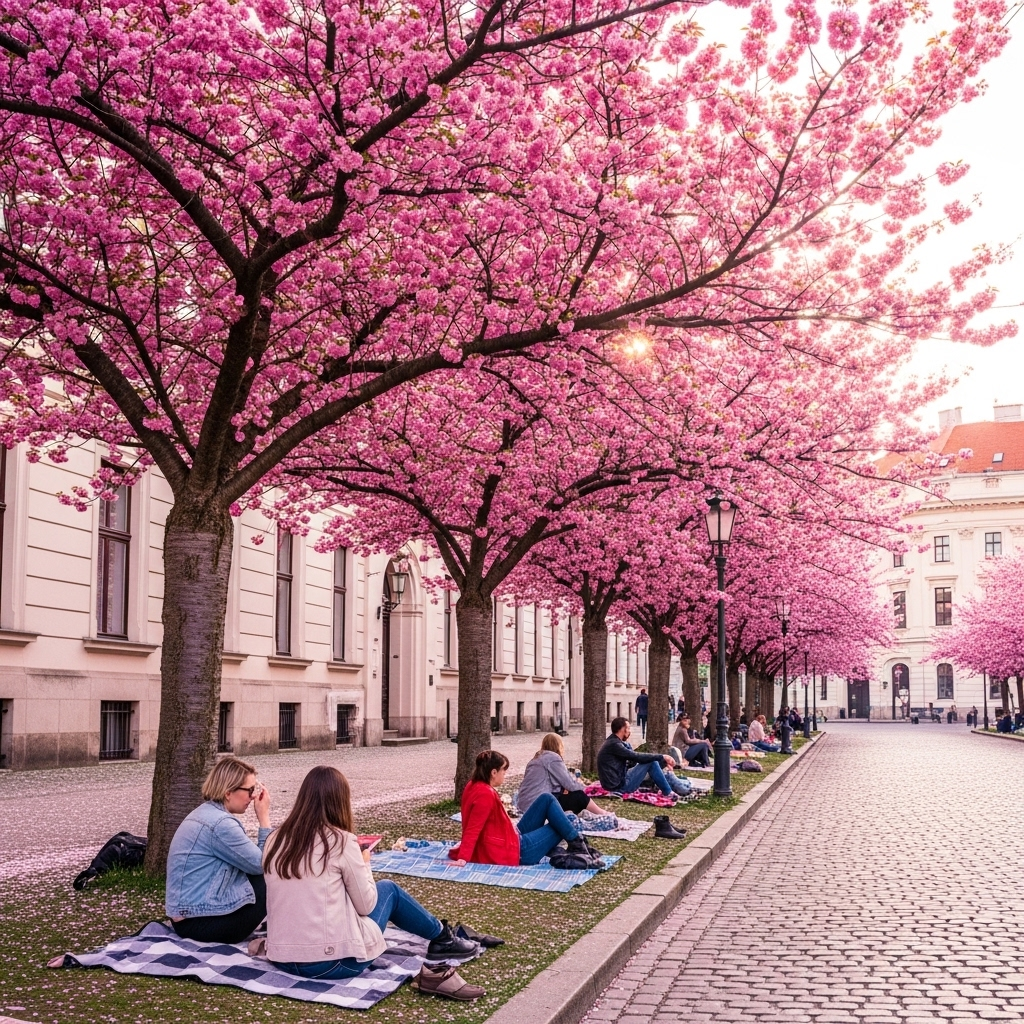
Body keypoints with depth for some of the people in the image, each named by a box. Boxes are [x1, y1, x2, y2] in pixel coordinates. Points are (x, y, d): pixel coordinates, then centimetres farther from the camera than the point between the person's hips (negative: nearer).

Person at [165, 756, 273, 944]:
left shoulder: (205, 813, 11)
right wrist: (264, 817, -9)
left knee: (258, 876, 12)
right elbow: (261, 865, -13)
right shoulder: (221, 824, -20)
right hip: (202, 921, -10)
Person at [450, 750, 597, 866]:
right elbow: (473, 830, -28)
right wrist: (462, 859, -31)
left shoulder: (474, 786, 3)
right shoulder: (485, 794, -25)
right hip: (514, 853, -10)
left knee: (546, 799, 12)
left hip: (512, 840, 10)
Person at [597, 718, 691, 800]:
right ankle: (669, 793, -3)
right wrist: (662, 757, -11)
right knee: (651, 762, -11)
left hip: (619, 782, 10)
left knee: (651, 760, 13)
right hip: (619, 786, -10)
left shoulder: (614, 742, 15)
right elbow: (638, 757, -20)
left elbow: (633, 761, 12)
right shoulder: (614, 744, -16)